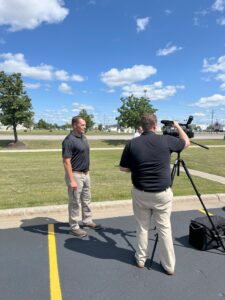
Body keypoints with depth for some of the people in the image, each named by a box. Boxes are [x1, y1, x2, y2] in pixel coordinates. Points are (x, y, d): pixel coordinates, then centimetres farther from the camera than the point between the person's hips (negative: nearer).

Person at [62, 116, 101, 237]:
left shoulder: (83, 137, 9)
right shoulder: (69, 140, -19)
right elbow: (66, 162, -21)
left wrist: (87, 172, 18)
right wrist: (71, 180, -24)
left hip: (85, 174, 9)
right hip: (75, 175, -9)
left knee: (86, 200, 20)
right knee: (75, 202, 5)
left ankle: (87, 221, 37)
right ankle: (74, 227, 19)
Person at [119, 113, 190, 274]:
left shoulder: (132, 144, -8)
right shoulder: (166, 140, -8)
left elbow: (123, 168, 0)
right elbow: (186, 142, 12)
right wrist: (178, 126, 26)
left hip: (140, 193, 1)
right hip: (162, 193, 0)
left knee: (142, 227, 18)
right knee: (164, 228, 13)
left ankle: (141, 259, 33)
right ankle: (169, 265, 26)